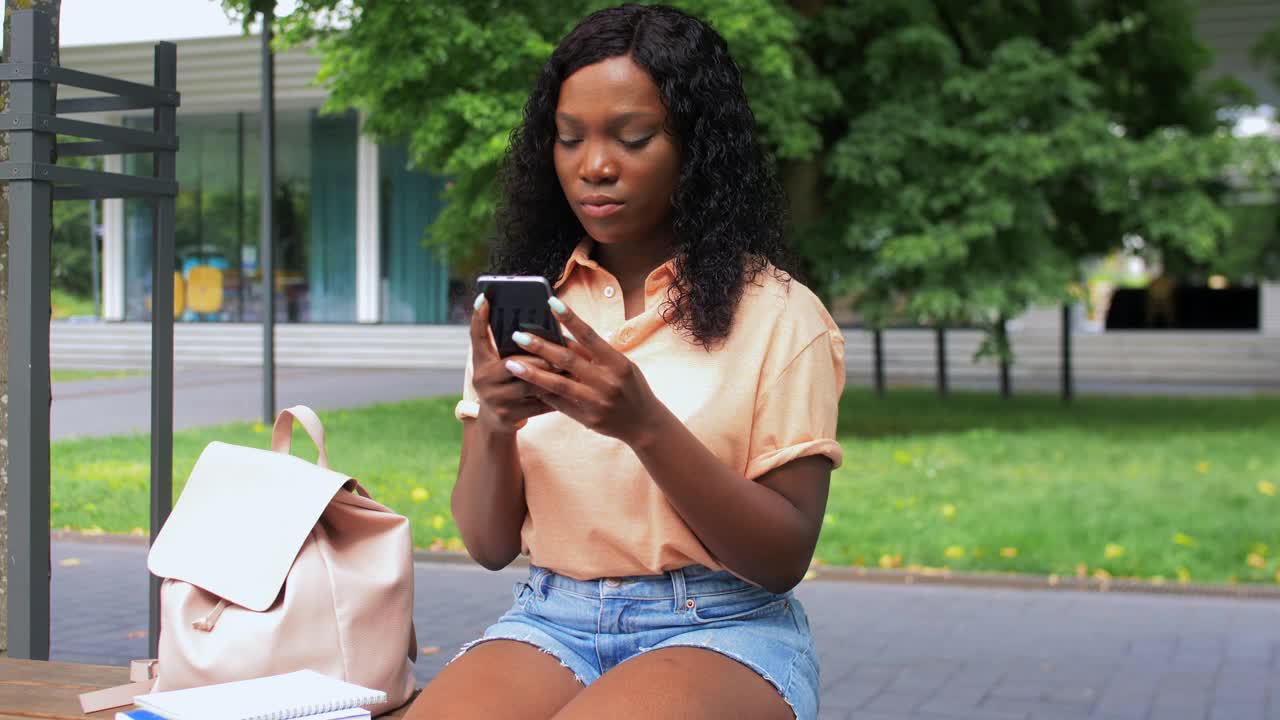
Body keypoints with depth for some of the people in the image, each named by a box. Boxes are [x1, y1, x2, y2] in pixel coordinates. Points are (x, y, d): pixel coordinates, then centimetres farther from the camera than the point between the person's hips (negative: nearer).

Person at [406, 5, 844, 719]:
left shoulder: (779, 315, -2)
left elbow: (785, 558, -6)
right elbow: (490, 545, 7)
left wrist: (646, 425, -20)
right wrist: (494, 427, -14)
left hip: (721, 630, -3)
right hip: (549, 622, 3)